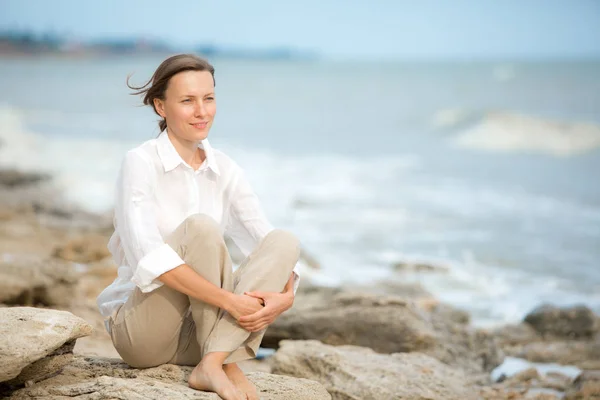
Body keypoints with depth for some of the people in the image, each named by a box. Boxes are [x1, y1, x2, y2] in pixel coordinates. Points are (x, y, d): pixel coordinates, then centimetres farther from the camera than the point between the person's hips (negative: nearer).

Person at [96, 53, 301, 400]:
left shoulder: (225, 170, 5)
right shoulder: (141, 163, -12)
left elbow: (271, 245, 0)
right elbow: (148, 258, -25)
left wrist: (285, 295, -22)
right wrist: (228, 300, -31)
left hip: (199, 333, 5)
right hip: (142, 329, -5)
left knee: (286, 241, -15)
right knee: (200, 227, -28)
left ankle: (214, 362, -28)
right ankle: (225, 365, -24)